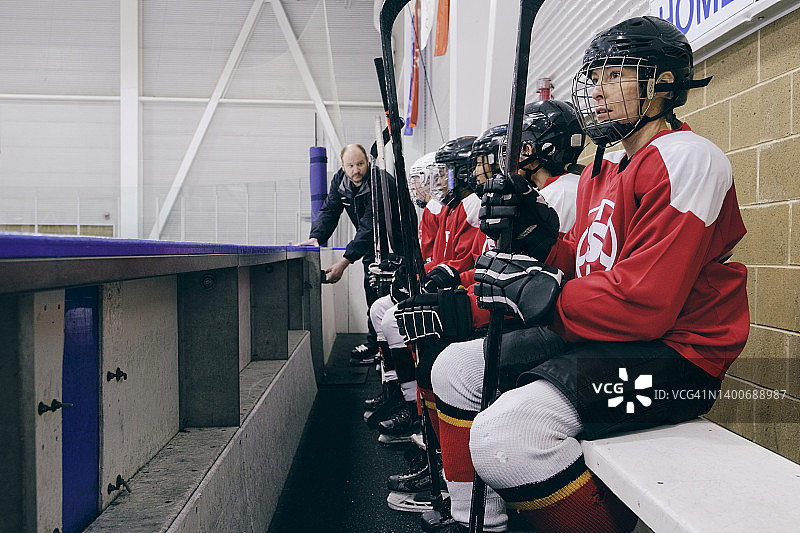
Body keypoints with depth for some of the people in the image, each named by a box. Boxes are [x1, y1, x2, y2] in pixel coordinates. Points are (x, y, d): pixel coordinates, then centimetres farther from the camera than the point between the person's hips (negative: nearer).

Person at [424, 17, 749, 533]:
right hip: (600, 337, 10)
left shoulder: (685, 159, -14)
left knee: (504, 435, -29)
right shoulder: (603, 169, 16)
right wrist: (535, 235, -3)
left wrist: (536, 295, -16)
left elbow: (643, 303, -23)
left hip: (673, 353, -10)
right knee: (454, 367, 9)